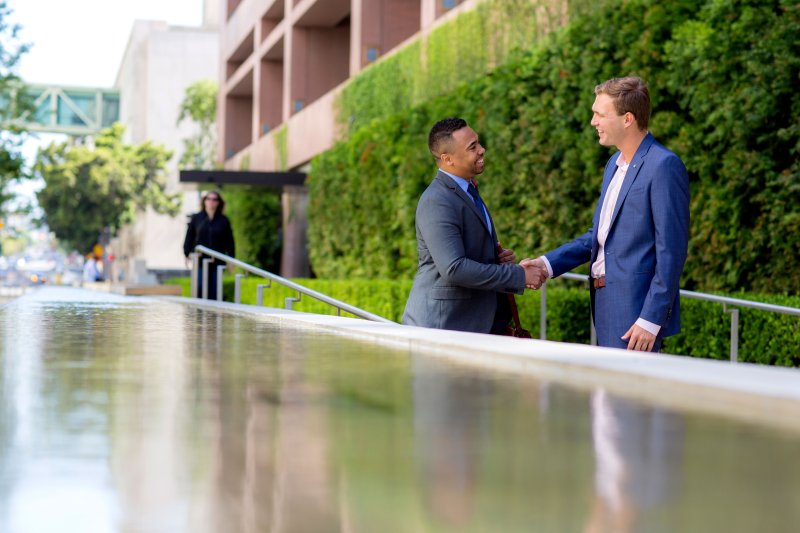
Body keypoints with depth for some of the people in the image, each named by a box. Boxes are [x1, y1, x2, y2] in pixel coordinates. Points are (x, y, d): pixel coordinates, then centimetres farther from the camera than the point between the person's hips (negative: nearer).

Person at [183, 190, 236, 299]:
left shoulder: (223, 221, 5)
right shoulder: (196, 218, 5)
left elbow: (229, 241, 7)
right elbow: (189, 237, 7)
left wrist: (231, 259, 3)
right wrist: (187, 254, -1)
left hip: (217, 261, 1)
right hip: (200, 261, -1)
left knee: (214, 290, 2)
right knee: (199, 287, -9)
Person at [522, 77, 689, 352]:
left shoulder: (664, 166, -14)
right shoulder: (615, 164, 15)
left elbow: (672, 251, -17)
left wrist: (651, 320, -20)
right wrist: (549, 264, 8)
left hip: (637, 310, -9)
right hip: (606, 305, 9)